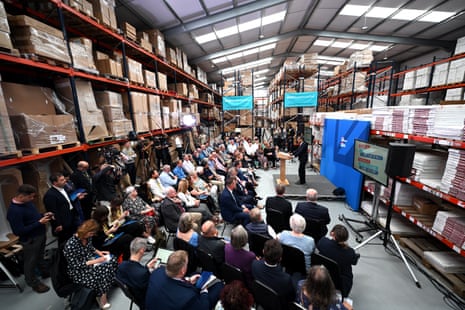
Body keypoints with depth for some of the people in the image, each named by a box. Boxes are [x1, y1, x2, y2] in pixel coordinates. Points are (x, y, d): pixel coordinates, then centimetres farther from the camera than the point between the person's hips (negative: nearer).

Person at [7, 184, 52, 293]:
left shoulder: (27, 202, -5)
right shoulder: (14, 211, -29)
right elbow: (19, 231, -25)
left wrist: (43, 215, -5)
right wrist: (39, 223, -27)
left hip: (40, 235, 8)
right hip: (30, 240, -8)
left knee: (40, 256, 27)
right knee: (31, 262, 14)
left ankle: (46, 272, 47)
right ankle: (34, 283, 34)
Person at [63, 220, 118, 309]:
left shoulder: (87, 237, -9)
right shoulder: (70, 245, -30)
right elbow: (76, 266, -23)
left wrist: (98, 252, -3)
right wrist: (94, 261, -24)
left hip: (90, 259, 8)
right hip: (78, 271, -8)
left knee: (112, 260, -3)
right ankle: (102, 296, 3)